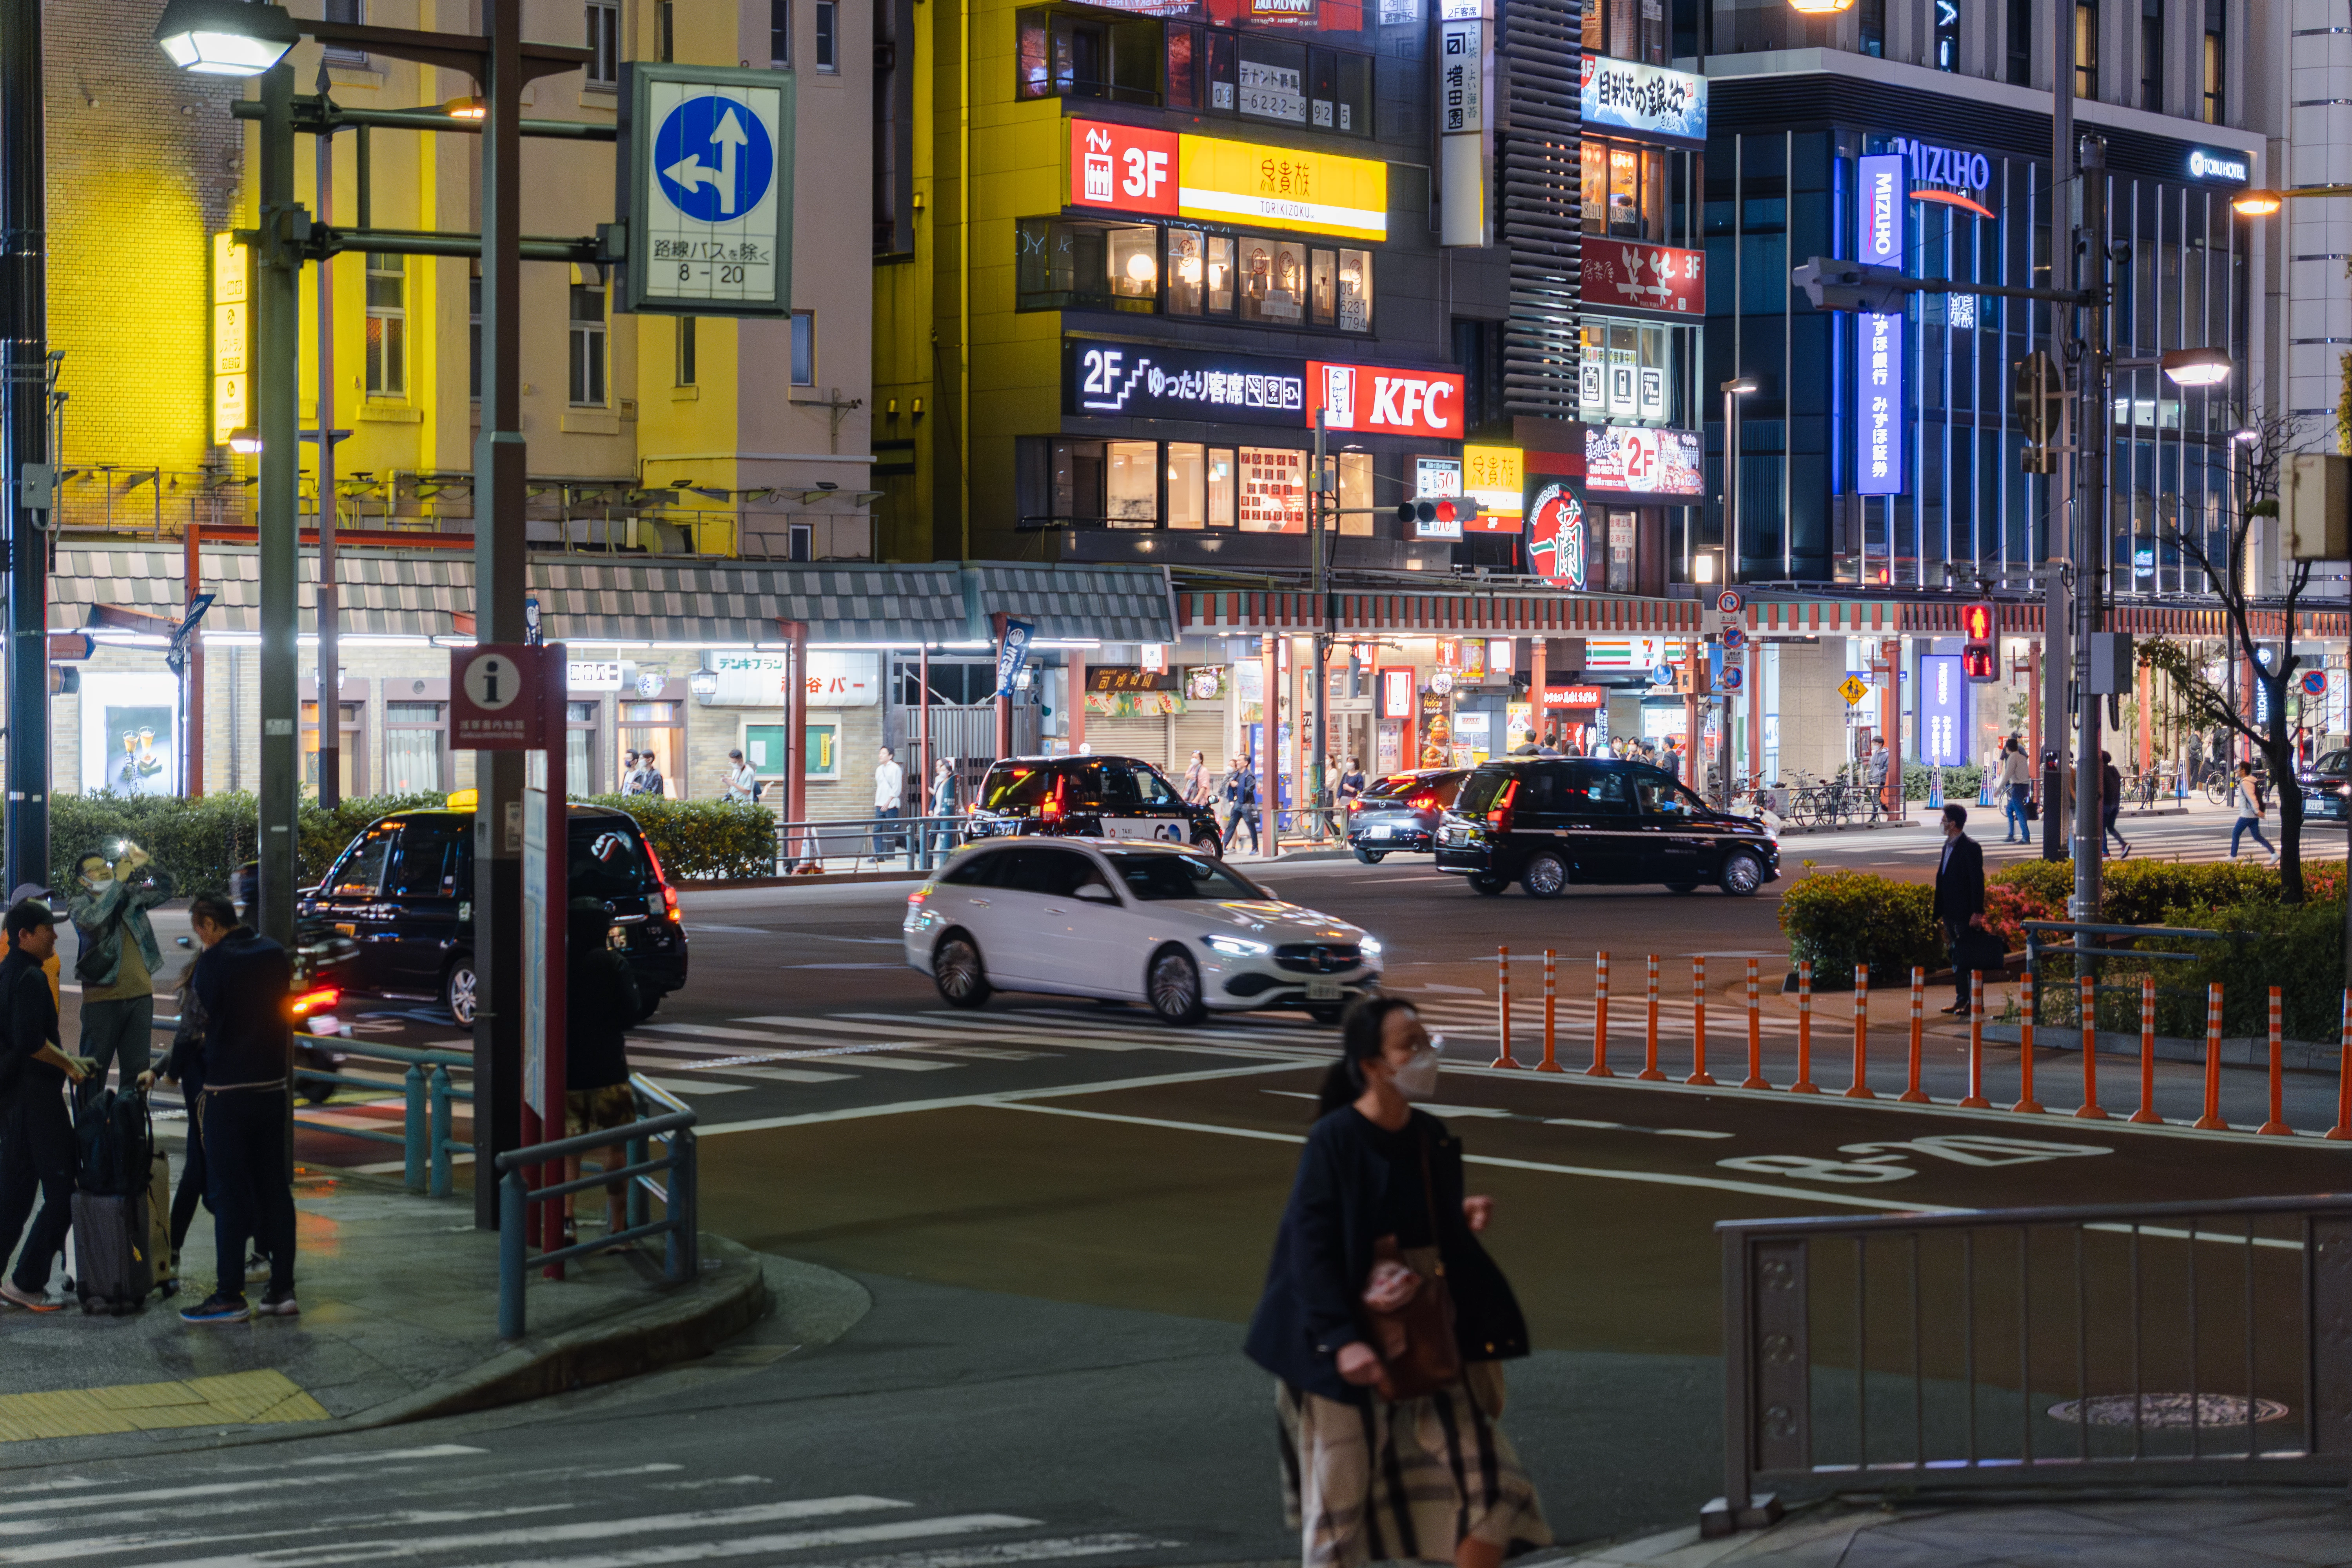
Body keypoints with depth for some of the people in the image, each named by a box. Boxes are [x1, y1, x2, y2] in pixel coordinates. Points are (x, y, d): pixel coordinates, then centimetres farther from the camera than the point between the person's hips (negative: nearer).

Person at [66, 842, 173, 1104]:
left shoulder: (130, 894, 10)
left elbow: (164, 890, 12)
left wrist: (147, 865, -4)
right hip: (103, 998, -5)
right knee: (95, 1069, -1)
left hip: (140, 993, 5)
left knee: (137, 1069, 11)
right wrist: (119, 881, -22)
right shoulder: (79, 903, -4)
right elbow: (93, 918, -24)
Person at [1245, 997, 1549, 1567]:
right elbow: (1310, 1248, -17)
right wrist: (1341, 1340, -26)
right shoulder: (1335, 1141, -14)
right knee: (1339, 1501, 5)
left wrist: (1466, 1218, -6)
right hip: (1355, 1345, -6)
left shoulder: (1435, 1140, 4)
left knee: (1492, 1485, 0)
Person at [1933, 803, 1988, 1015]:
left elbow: (1977, 881, -15)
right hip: (1951, 913, 9)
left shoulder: (1970, 848, -12)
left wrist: (1977, 912, -18)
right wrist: (1940, 911, 17)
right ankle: (1961, 1000, 17)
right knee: (1957, 958, 11)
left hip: (1966, 914, -9)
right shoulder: (1948, 846, 15)